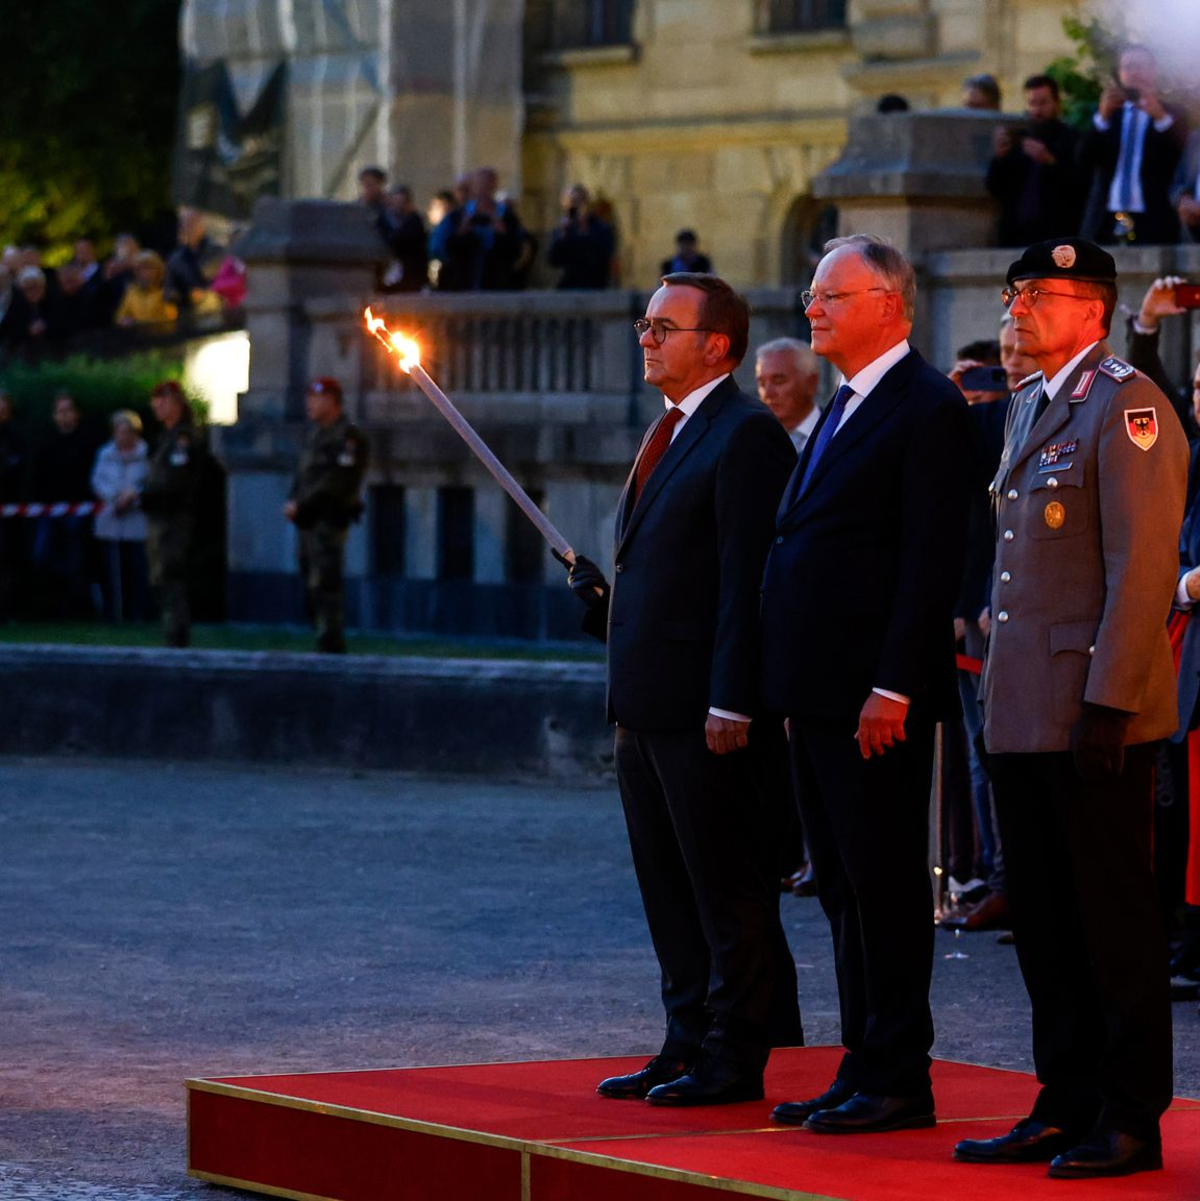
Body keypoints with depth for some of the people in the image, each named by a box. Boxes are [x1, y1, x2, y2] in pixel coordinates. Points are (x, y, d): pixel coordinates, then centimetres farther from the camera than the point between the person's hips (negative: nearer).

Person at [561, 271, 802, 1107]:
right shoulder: (672, 434, 18)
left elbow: (747, 580, -18)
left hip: (708, 712, -10)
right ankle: (689, 1046, 21)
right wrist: (606, 598, 8)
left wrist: (732, 703, -21)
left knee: (728, 893, -2)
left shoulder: (747, 436, -13)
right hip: (647, 707, 10)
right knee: (670, 891, 14)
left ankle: (734, 1060, 3)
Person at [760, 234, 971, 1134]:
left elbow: (933, 557, -17)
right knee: (844, 889, 12)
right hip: (819, 691, 10)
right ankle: (866, 1069, 17)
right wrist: (788, 685, 15)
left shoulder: (928, 409, -10)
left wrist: (894, 686, -21)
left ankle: (896, 1080, 0)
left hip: (876, 695, -10)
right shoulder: (844, 409, 19)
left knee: (885, 885, -5)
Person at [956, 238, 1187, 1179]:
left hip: (1095, 710, -9)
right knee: (1046, 922, 12)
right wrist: (1002, 686, 18)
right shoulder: (1031, 407, 18)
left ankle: (1131, 1120, 3)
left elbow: (1143, 564, -17)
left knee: (1115, 918, -3)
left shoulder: (1126, 405, -11)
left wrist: (1109, 701, -21)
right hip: (1025, 713, 9)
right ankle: (1066, 1107, 19)